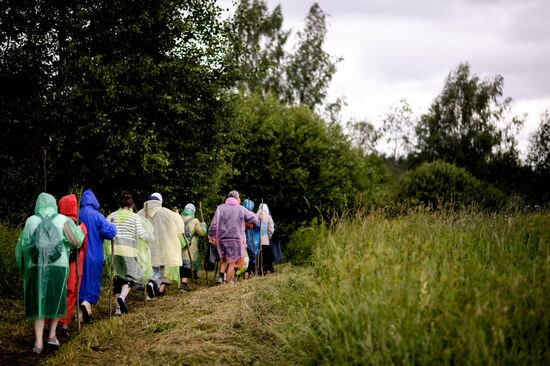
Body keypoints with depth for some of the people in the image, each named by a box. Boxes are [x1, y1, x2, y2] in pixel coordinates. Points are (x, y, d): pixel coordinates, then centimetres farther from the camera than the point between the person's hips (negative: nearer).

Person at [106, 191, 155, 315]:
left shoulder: (112, 216, 7)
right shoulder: (135, 217, -1)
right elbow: (141, 234, -6)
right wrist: (151, 237, 13)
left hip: (115, 249, 3)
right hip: (129, 249, -3)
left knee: (118, 277, 11)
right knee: (131, 276, 5)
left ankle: (118, 307, 9)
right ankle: (122, 297, -24)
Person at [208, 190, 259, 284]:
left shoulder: (220, 208, 0)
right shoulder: (241, 209, 0)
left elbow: (214, 224, -4)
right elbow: (255, 220, 2)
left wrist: (211, 236, 8)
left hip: (222, 239, 2)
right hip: (235, 239, -2)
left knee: (223, 259, 23)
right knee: (232, 262, 7)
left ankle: (221, 276, 5)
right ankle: (228, 282, 5)